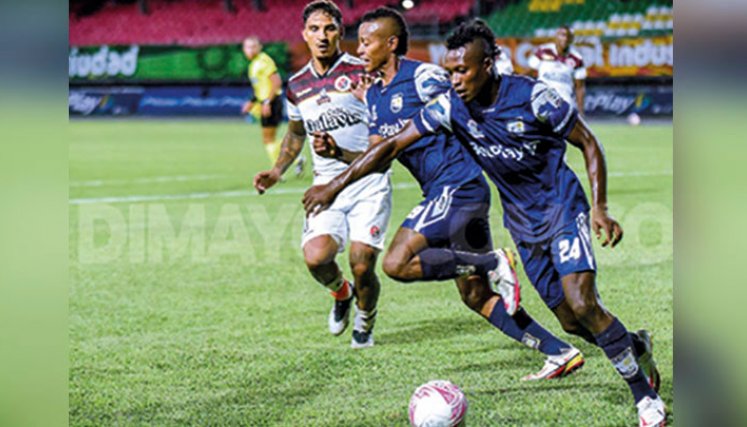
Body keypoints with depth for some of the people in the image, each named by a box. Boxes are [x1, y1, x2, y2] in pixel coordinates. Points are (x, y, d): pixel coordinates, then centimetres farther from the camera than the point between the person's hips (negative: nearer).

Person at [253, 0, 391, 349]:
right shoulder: (297, 86, 10)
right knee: (316, 257, -19)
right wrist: (277, 171, 16)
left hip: (369, 180, -3)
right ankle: (340, 293, 17)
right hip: (326, 184, 3)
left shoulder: (361, 72, -5)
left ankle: (365, 322, 22)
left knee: (361, 265, -11)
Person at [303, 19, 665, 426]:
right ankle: (637, 347, 33)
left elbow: (588, 143, -10)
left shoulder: (532, 96, -21)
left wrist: (599, 207, -18)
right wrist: (336, 184, -8)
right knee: (570, 321, 3)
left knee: (583, 305, -21)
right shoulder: (451, 107, -10)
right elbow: (393, 145, -4)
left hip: (562, 208, -5)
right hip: (522, 224, 5)